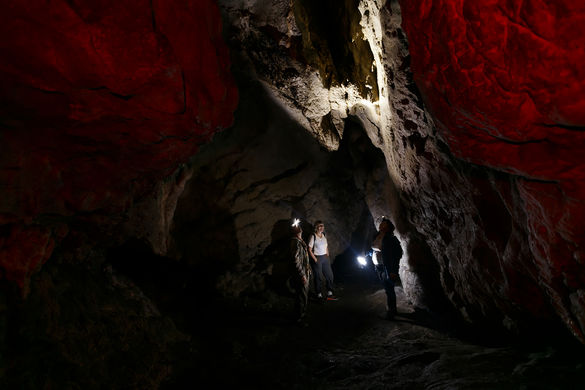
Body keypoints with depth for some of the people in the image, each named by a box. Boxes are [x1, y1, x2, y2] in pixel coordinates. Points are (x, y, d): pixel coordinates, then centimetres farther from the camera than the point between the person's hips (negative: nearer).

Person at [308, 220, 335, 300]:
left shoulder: (324, 235, 7)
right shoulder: (313, 237, -12)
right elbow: (310, 250, -12)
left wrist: (327, 256, 8)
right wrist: (315, 259, -14)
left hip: (325, 258, 7)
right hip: (317, 258, -6)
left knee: (330, 275, 9)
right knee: (317, 277, 2)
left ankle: (330, 293, 20)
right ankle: (319, 294, 14)